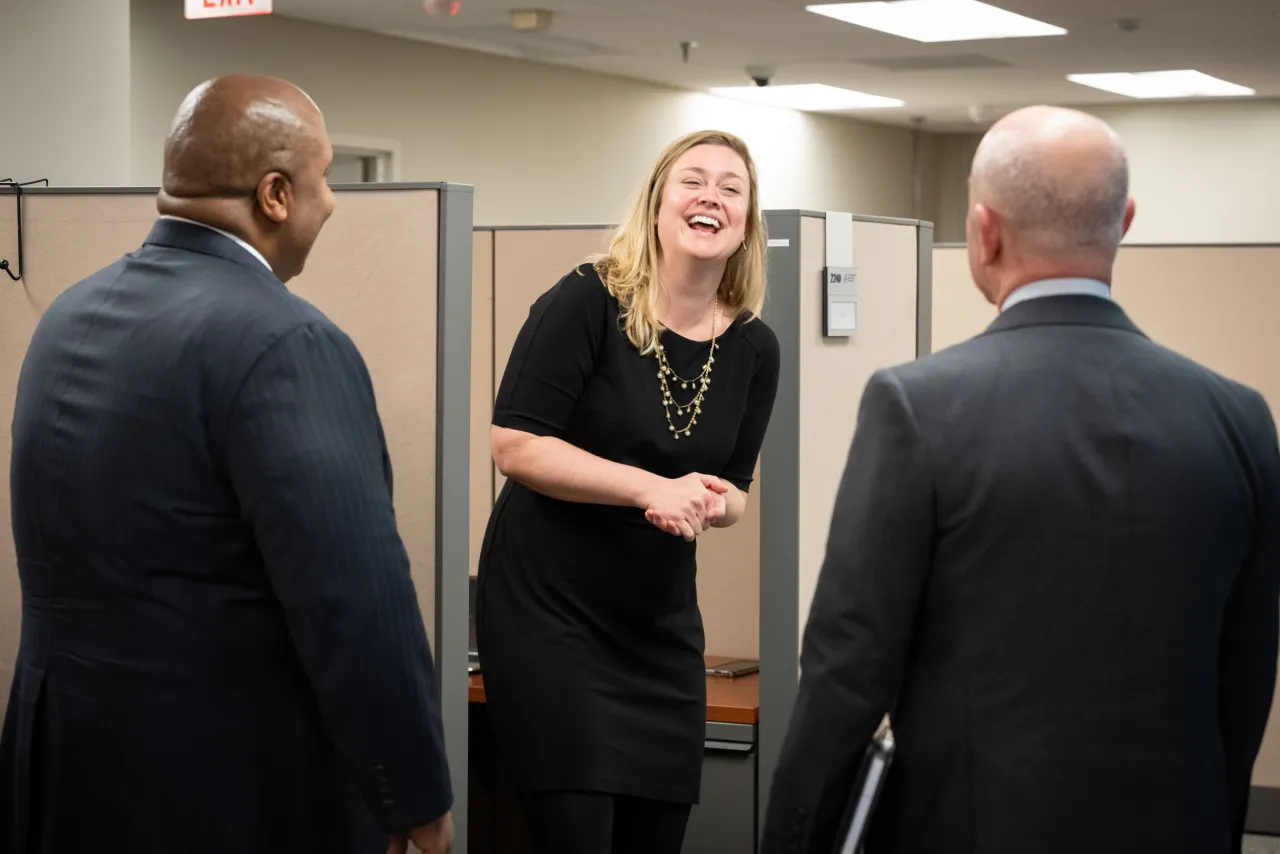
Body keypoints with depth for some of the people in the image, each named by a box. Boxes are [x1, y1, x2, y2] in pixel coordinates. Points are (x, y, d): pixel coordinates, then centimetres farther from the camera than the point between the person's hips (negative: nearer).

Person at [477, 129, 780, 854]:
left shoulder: (754, 347, 2)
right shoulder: (587, 303, -12)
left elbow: (733, 491, 11)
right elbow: (515, 444, -16)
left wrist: (709, 503, -13)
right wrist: (654, 488, -23)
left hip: (662, 623, 5)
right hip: (548, 607, -5)